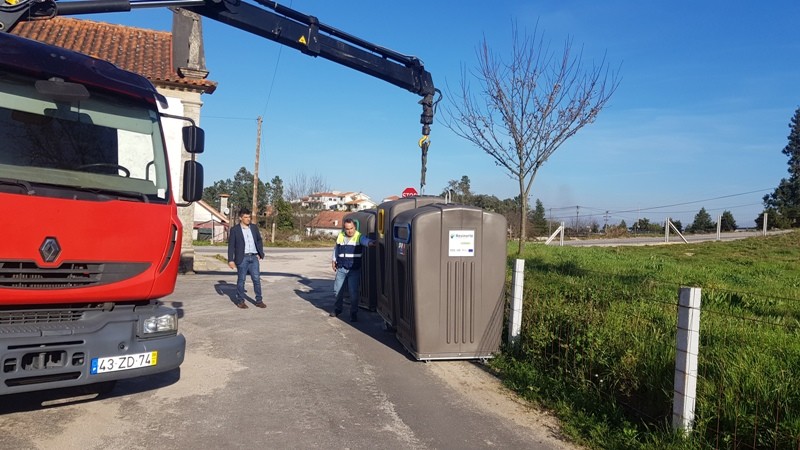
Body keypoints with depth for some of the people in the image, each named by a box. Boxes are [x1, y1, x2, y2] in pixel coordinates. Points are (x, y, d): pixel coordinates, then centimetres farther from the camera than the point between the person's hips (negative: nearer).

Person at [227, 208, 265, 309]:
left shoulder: (254, 227, 10)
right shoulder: (235, 229, -1)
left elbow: (259, 240, 19)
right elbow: (231, 245, -2)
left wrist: (260, 253, 10)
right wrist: (230, 260, -8)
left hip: (254, 257, 3)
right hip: (242, 258, -3)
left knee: (257, 279, 2)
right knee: (241, 280, 4)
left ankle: (259, 300, 9)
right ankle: (240, 301, 14)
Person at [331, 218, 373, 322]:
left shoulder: (359, 237, -9)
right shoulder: (340, 236, 5)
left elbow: (365, 240, -31)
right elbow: (336, 248, 20)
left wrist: (371, 242, -53)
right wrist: (333, 260, 17)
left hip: (354, 270, -4)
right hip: (341, 269, 4)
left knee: (354, 293, -3)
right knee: (338, 290, 14)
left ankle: (354, 313, 11)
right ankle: (337, 309, 36)